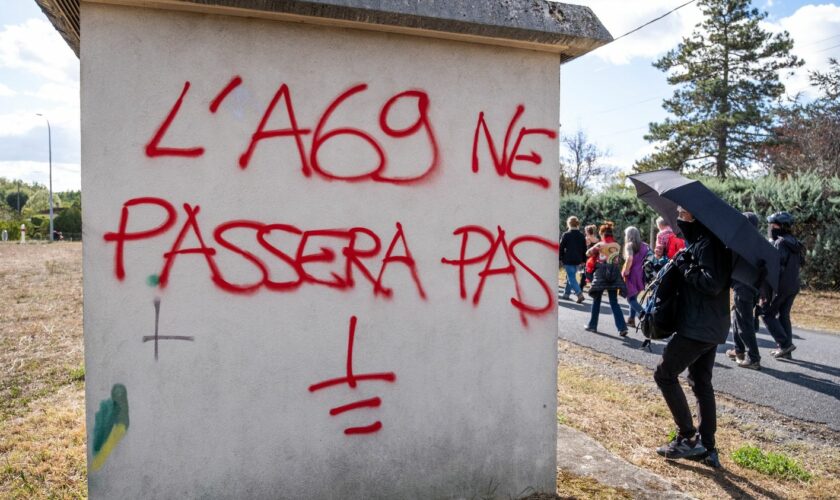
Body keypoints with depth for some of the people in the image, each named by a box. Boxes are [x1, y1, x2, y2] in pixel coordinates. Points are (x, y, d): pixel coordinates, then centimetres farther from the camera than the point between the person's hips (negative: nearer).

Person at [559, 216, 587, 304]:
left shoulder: (566, 235, -9)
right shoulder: (581, 235, 7)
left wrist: (560, 258, 1)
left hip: (568, 260, -6)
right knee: (570, 277, 18)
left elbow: (561, 247, -7)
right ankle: (566, 294, 25)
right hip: (577, 260, 6)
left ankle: (579, 294, -21)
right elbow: (584, 248, 10)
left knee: (571, 278, -6)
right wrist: (583, 260, 16)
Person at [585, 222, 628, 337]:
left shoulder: (600, 245, -7)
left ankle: (592, 325, 17)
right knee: (614, 302, 6)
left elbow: (589, 253, 6)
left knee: (596, 300, 10)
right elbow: (619, 260, 7)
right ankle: (622, 327, -4)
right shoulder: (618, 246, 3)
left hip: (601, 273, -3)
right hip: (614, 274, 3)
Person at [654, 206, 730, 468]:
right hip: (711, 328, 10)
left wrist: (683, 265, -16)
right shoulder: (699, 240, 13)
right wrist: (684, 264, 2)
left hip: (698, 328, -10)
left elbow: (712, 284, -27)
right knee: (701, 383, 15)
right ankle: (708, 449, 22)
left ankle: (688, 438, 5)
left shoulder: (709, 243, -18)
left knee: (664, 374, -1)